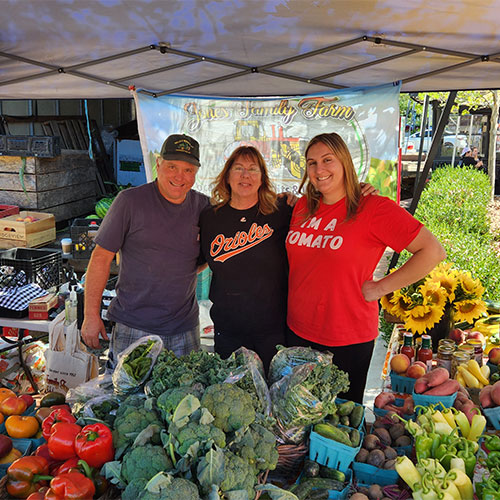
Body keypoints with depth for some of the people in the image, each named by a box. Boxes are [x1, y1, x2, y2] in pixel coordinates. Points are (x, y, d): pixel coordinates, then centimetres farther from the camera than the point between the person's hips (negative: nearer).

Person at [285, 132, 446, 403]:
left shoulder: (373, 208, -14)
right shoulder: (302, 207, 4)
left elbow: (433, 252, -17)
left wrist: (379, 288, -15)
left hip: (347, 340, -5)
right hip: (297, 330, 5)